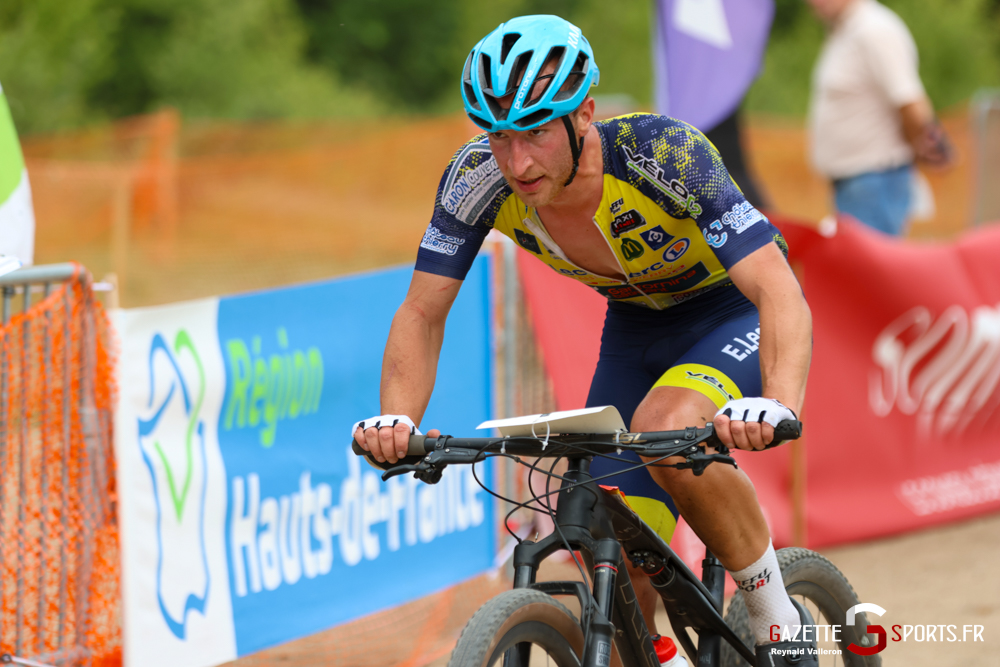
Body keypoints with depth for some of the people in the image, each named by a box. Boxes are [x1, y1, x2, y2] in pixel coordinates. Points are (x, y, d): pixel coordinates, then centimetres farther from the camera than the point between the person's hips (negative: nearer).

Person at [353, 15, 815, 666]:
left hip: (735, 315, -5)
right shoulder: (478, 179, -23)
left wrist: (778, 405, -59)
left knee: (666, 431, -35)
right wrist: (398, 422, -33)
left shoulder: (665, 154, -35)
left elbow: (781, 295, -41)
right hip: (636, 330, 5)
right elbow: (423, 313, -14)